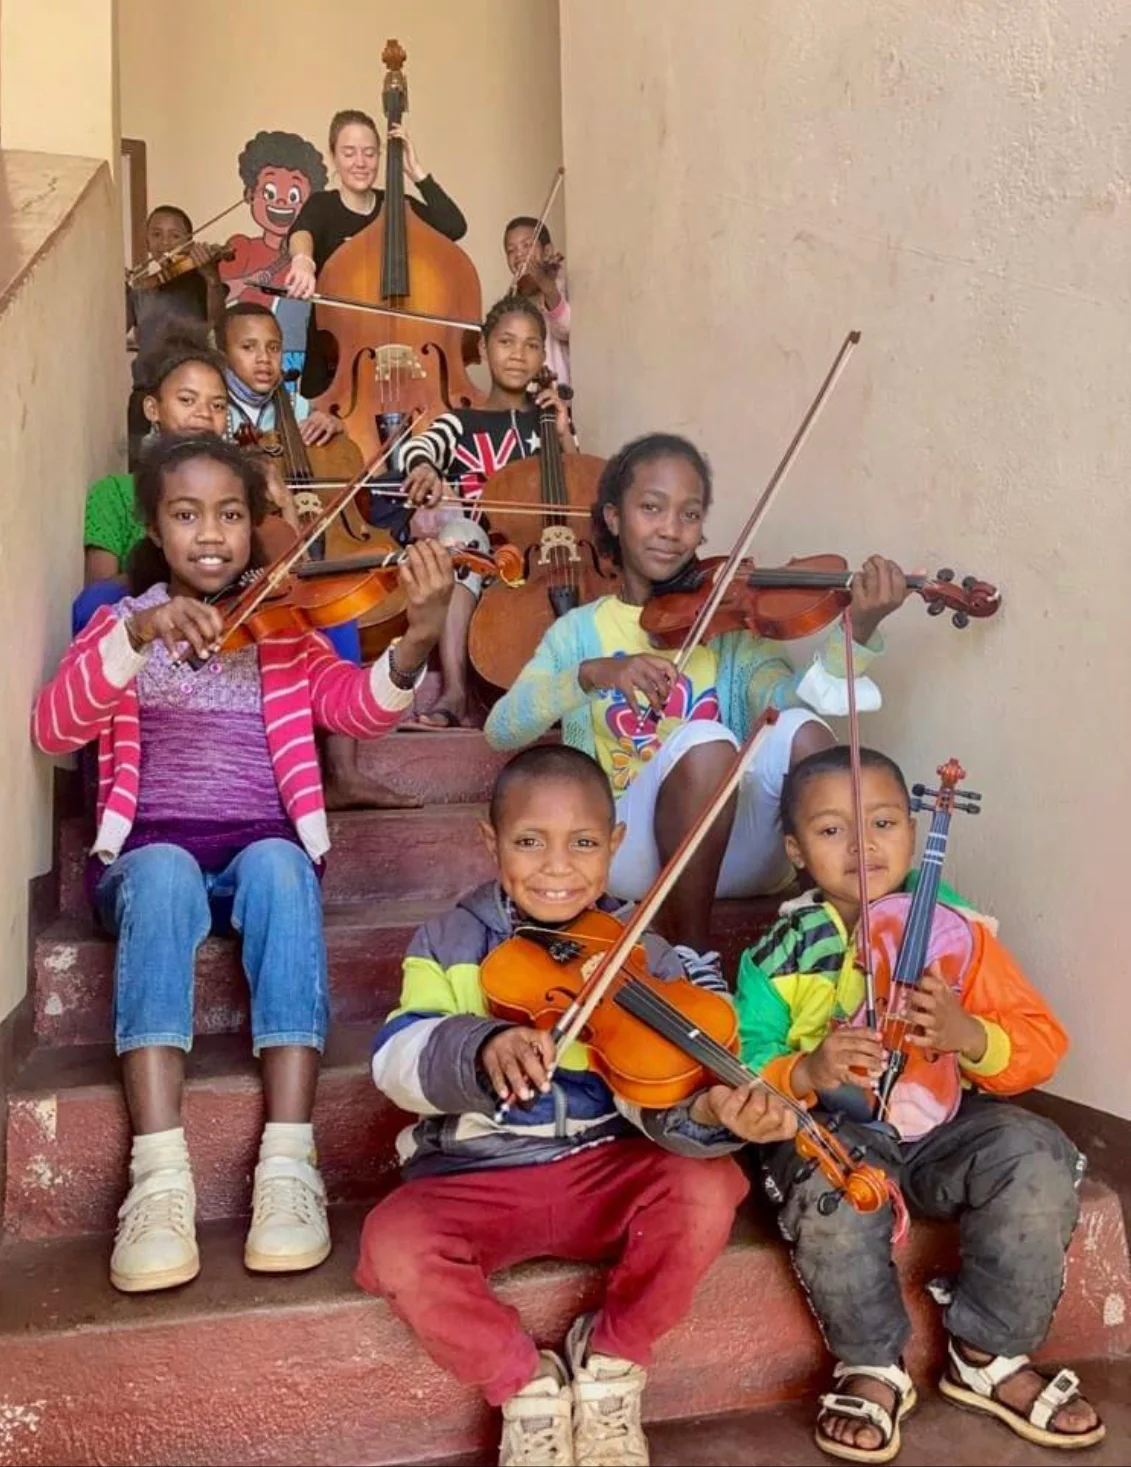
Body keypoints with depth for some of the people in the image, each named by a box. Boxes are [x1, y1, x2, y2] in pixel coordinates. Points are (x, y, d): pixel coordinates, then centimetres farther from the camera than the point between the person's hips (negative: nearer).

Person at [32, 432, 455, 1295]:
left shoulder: (284, 628, 13)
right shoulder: (119, 625, 14)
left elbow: (360, 708, -6)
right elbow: (53, 730, -6)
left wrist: (418, 639, -28)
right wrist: (140, 634, -23)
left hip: (263, 845, 0)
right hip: (150, 848, 0)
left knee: (278, 866, -35)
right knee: (165, 874, -35)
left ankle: (289, 1165, -39)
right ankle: (160, 1178, -41)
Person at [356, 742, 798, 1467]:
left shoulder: (641, 955, -4)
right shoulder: (450, 942, -3)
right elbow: (398, 1061, -17)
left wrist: (708, 1112, -39)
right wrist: (482, 1048, -38)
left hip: (606, 1169, 1)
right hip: (473, 1180, 0)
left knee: (707, 1188, -26)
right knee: (394, 1243, -28)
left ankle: (610, 1365, 1)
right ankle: (529, 1387, -1)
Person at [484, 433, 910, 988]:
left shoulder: (726, 624, 9)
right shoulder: (580, 631, 7)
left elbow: (790, 693, -12)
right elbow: (501, 730, -9)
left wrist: (858, 630, -30)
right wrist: (591, 673, -25)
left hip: (733, 852, 2)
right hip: (629, 849, -1)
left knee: (802, 729, -25)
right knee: (705, 741, -31)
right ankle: (689, 952, -18)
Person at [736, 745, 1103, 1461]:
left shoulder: (959, 931, -3)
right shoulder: (781, 958, -7)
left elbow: (1043, 1046, -2)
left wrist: (969, 1036, -24)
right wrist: (806, 1072, -28)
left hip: (947, 1131, 3)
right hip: (838, 1133, -2)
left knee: (1036, 1156, -24)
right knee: (832, 1191, -34)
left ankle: (990, 1354, 1)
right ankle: (874, 1366, -3)